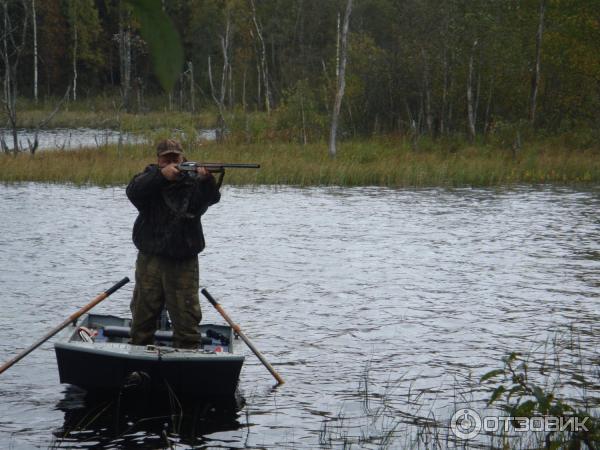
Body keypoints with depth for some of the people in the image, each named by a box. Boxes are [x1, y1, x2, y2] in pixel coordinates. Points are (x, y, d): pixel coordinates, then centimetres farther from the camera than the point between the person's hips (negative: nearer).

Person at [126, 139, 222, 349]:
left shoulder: (192, 180, 3)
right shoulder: (150, 177, 5)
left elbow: (212, 197, -16)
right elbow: (133, 191, -16)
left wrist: (207, 180, -39)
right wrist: (161, 175, -30)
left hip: (183, 261, -1)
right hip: (150, 259, 1)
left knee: (186, 315, -1)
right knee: (143, 311, 11)